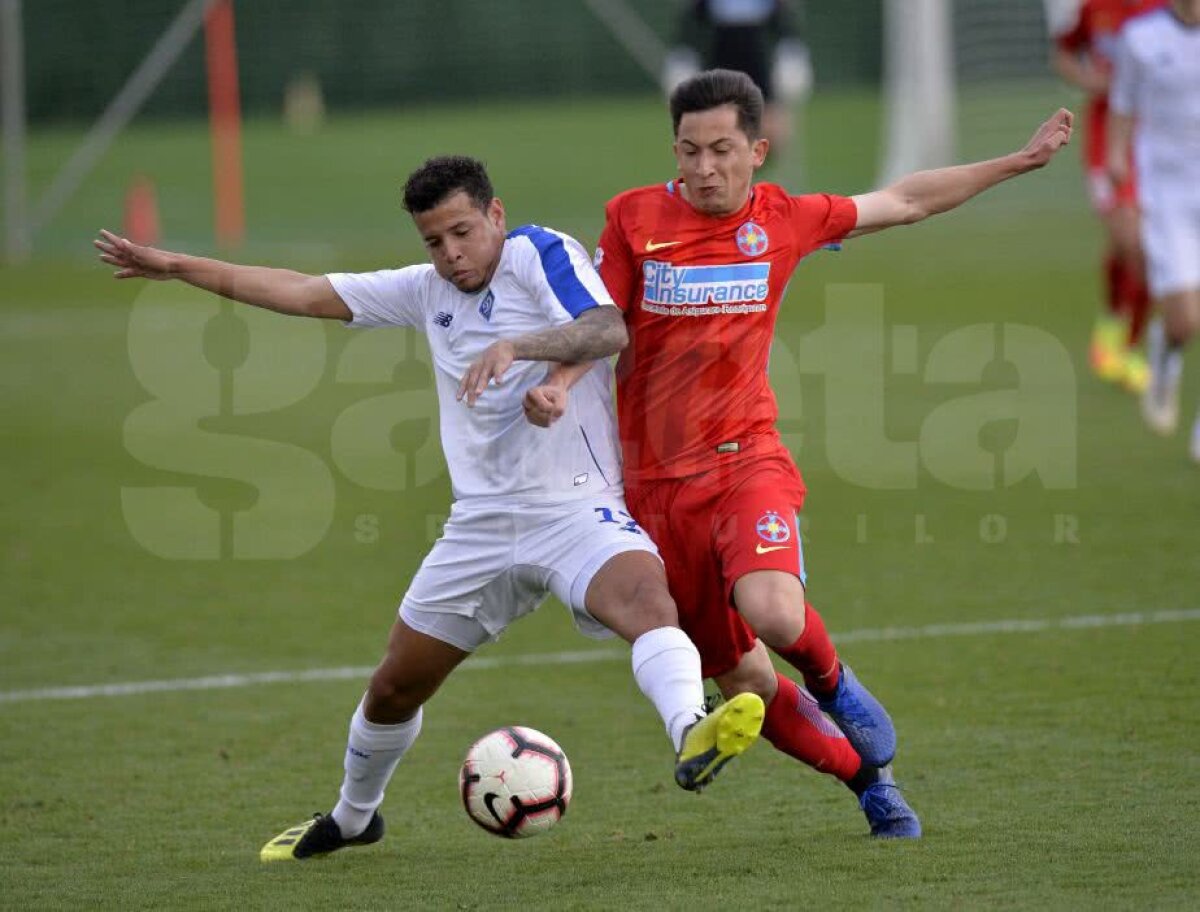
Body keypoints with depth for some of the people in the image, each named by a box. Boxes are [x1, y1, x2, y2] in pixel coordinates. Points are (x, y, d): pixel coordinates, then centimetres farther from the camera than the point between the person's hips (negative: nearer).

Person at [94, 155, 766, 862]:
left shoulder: (540, 255, -6)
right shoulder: (428, 291, 12)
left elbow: (609, 330, -23)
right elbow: (305, 293, 18)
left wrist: (517, 346, -38)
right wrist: (176, 268, 21)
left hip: (575, 508, -6)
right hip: (481, 525, 6)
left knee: (647, 598, -38)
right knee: (393, 690, 14)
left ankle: (692, 737, -59)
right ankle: (353, 818, 38)